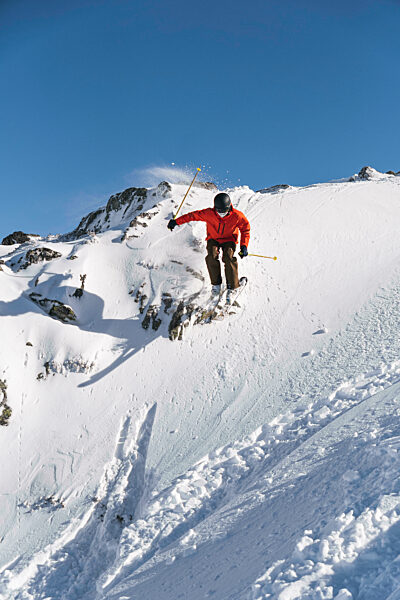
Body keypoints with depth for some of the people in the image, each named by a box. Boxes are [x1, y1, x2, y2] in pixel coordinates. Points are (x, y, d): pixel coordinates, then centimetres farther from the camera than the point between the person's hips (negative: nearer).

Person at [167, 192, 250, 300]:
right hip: (213, 239, 1)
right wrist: (176, 222, -11)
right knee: (212, 256, -26)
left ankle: (232, 286, -18)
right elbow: (194, 215, -11)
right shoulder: (209, 214, -23)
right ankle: (216, 284, -10)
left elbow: (245, 228, -9)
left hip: (229, 240, -1)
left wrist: (244, 246, -18)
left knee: (228, 258, -28)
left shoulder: (236, 216, -24)